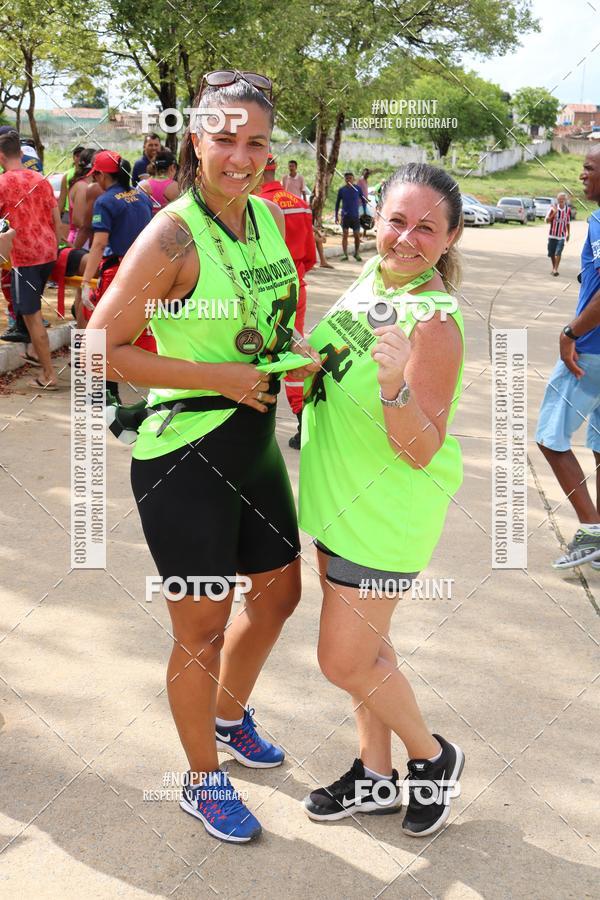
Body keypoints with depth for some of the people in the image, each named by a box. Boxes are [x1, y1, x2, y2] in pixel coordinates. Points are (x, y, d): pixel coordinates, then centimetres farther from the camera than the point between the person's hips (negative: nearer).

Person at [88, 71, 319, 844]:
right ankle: (203, 780, 31)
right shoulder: (172, 235, -18)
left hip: (254, 440, 8)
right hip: (183, 458, -8)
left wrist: (295, 355, 1)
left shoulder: (270, 218, 5)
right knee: (202, 629, 6)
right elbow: (102, 347, -20)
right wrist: (215, 376, -22)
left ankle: (229, 719, 49)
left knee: (278, 593, 21)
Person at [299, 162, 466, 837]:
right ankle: (376, 776, 37)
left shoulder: (435, 323, -24)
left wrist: (395, 383, -41)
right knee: (363, 643, 19)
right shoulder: (373, 274, 1)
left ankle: (432, 757, 28)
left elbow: (420, 451, -26)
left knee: (344, 660, 2)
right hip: (341, 498, 8)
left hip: (386, 511, -8)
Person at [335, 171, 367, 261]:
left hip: (355, 216, 0)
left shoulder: (357, 189, -2)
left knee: (357, 235, 2)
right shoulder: (341, 190, 0)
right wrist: (336, 215, 6)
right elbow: (337, 203, 8)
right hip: (345, 216, 0)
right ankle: (345, 254, 2)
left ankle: (356, 253, 18)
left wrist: (365, 213, 1)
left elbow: (363, 201, 5)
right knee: (345, 234, -3)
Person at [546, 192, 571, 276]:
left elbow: (568, 222, 12)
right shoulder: (553, 208, -6)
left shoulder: (568, 209, 0)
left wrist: (568, 233, 13)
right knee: (551, 253, 8)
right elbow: (547, 220, -11)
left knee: (558, 253, -15)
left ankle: (556, 269, -13)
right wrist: (554, 213, -25)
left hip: (561, 236, 0)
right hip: (552, 235, 1)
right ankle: (553, 267, 30)